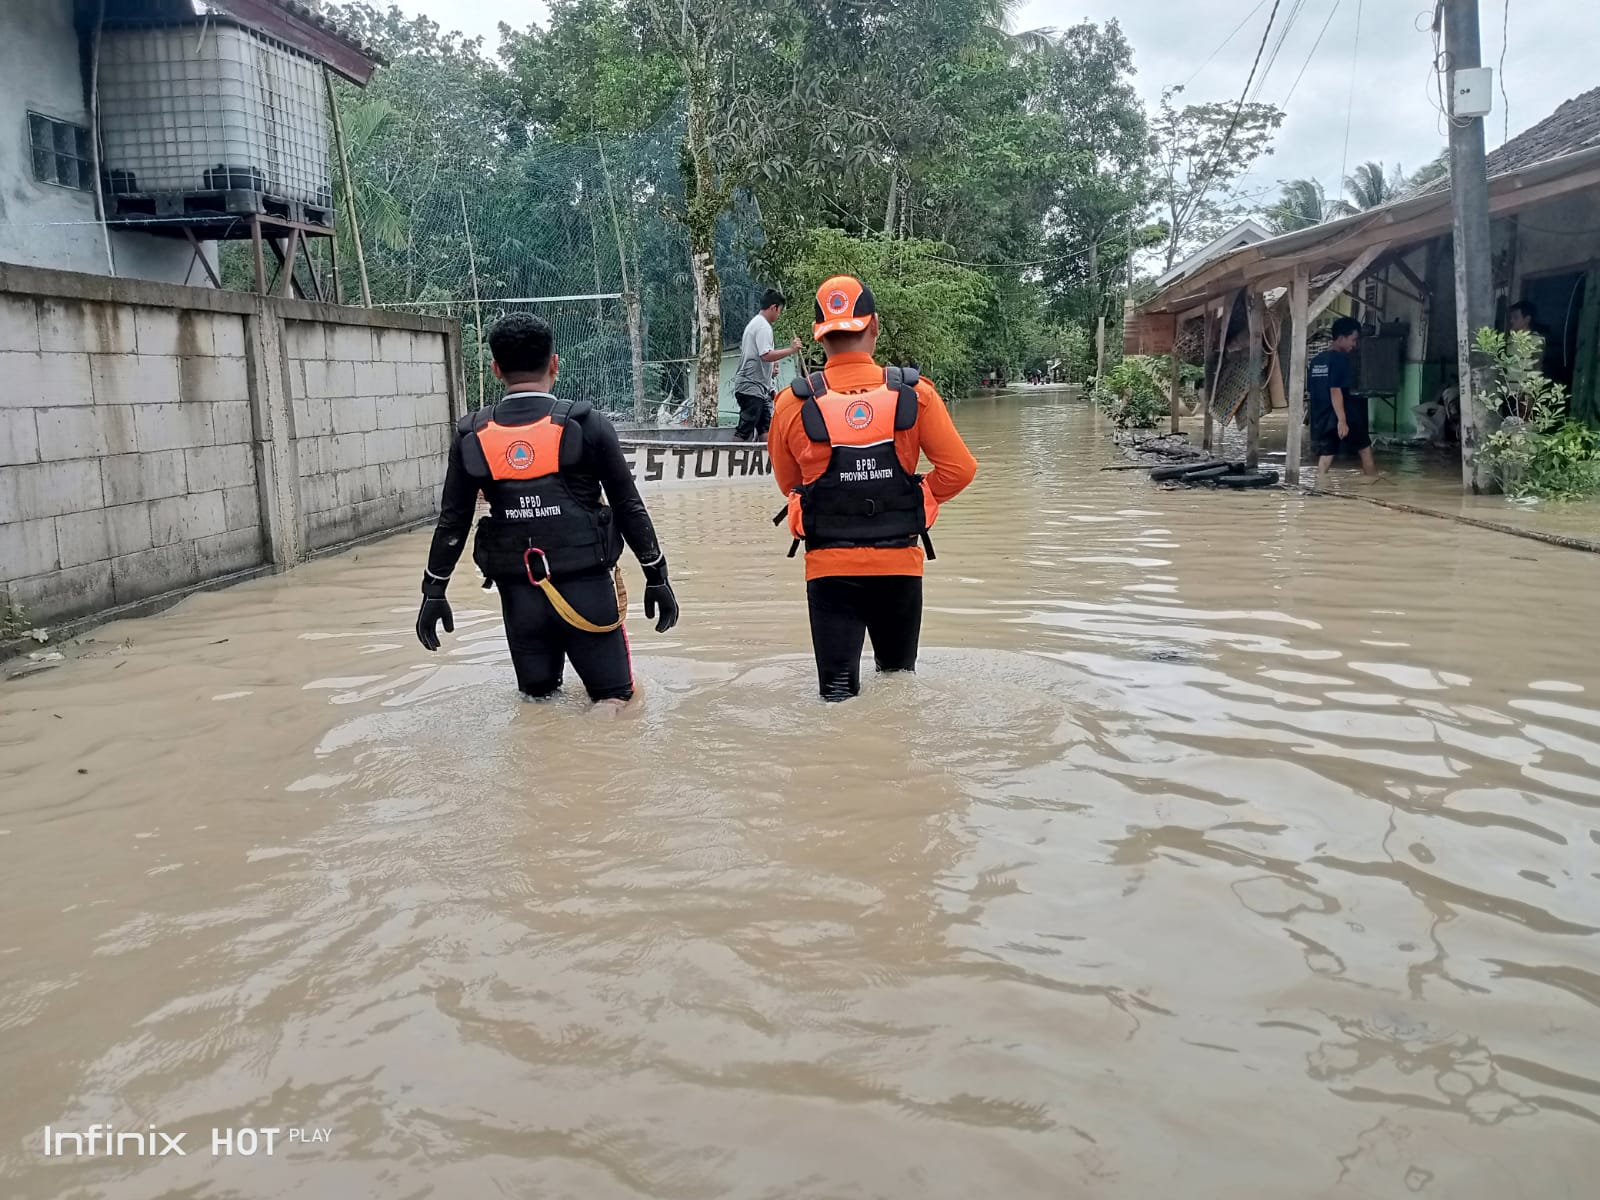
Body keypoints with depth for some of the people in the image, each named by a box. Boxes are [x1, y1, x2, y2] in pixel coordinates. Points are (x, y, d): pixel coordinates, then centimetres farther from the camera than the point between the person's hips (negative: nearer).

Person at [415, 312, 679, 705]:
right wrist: (657, 577, 7)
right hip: (587, 586, -2)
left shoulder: (473, 436, 0)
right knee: (616, 698, 6)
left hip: (519, 594, 3)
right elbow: (629, 508, -2)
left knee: (537, 699, 22)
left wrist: (434, 591, 15)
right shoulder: (586, 424, -6)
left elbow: (452, 522, 5)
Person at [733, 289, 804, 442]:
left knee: (766, 431, 7)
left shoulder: (753, 323, 20)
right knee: (744, 432, -10)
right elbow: (766, 355, -25)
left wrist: (770, 366, 17)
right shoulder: (763, 326, -13)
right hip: (752, 388, -11)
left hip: (758, 388, 11)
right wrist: (791, 349, -19)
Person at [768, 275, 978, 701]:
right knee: (899, 679, 21)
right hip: (900, 562, 1)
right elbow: (959, 469, -5)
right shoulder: (914, 394, -8)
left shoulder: (794, 403, -8)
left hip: (829, 566, -1)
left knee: (837, 690, 5)